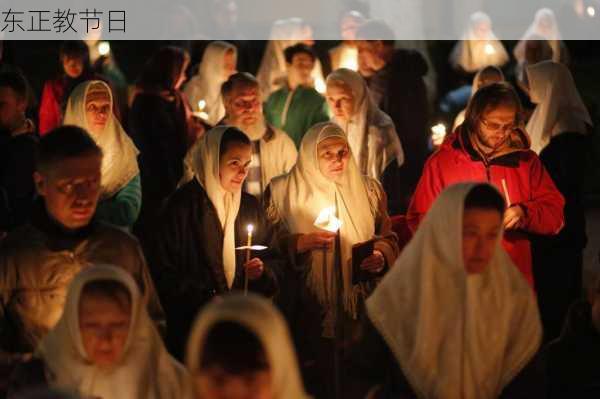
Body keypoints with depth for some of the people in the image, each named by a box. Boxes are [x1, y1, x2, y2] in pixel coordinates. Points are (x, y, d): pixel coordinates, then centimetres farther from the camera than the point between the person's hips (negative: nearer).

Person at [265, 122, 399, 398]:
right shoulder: (283, 191, 2)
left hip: (358, 310, 2)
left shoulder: (369, 190, 10)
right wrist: (299, 243, -18)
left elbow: (388, 238, 14)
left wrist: (381, 256, -7)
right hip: (307, 312, -2)